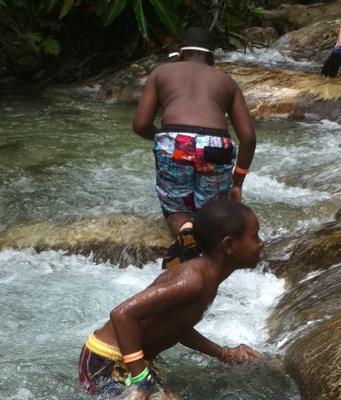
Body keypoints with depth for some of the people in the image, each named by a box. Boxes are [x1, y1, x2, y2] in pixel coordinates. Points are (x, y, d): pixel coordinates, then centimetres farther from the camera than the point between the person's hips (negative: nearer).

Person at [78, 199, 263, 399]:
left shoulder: (208, 277, 4)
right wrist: (141, 382, -32)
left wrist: (224, 354, 22)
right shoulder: (193, 281, -27)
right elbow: (122, 314, -34)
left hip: (131, 361, 10)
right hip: (107, 365, -10)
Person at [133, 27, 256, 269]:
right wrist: (238, 183, 25)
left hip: (174, 144, -1)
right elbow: (248, 137, 18)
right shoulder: (226, 81, 28)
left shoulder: (162, 72, 25)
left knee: (176, 210, 20)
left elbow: (141, 125, 16)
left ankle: (185, 231, -14)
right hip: (216, 147, 1)